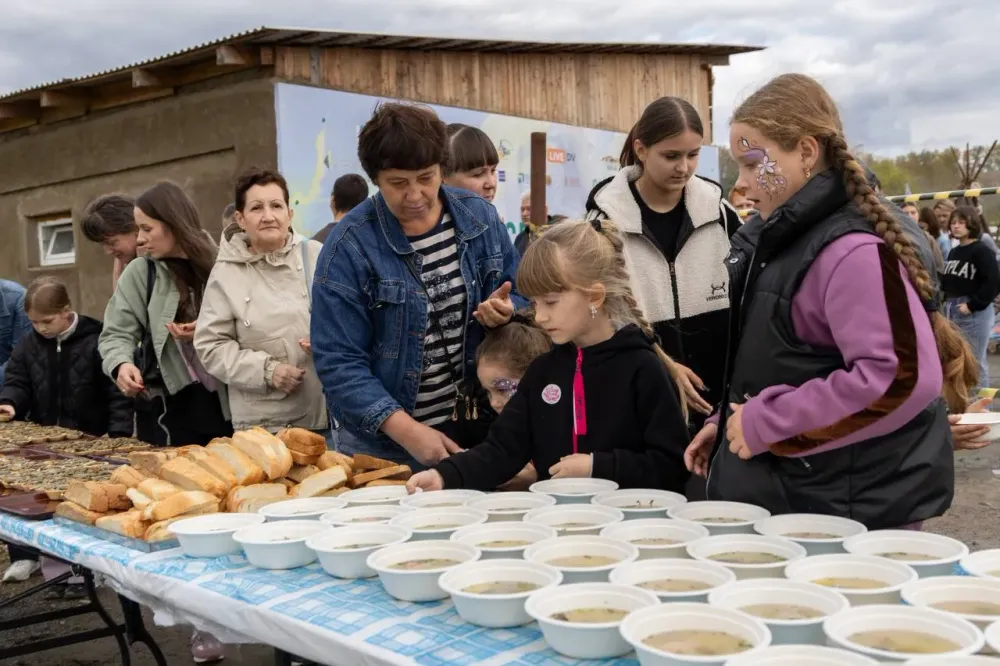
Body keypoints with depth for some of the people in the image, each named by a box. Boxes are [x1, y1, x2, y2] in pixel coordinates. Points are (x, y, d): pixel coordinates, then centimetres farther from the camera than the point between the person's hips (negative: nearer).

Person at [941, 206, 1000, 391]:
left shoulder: (982, 251, -11)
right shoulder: (953, 252, 12)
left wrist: (972, 305, -20)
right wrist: (948, 302, 2)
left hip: (975, 313, -8)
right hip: (952, 312, 8)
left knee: (975, 362, 0)